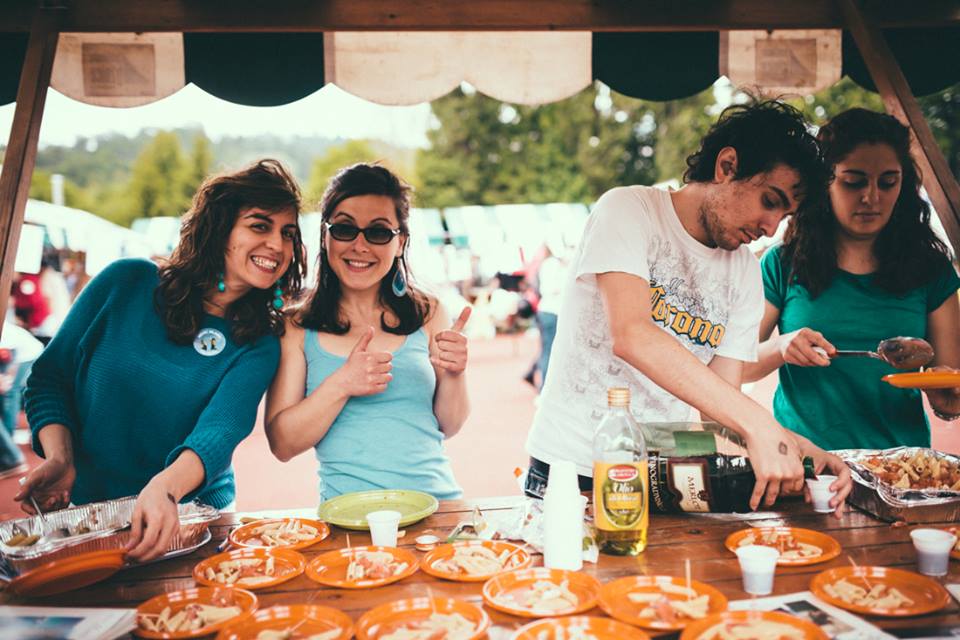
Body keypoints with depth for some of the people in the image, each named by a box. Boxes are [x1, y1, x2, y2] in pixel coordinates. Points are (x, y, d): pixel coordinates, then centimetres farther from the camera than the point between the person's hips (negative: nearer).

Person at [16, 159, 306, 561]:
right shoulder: (127, 283, -2)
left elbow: (219, 431, -19)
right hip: (85, 509, 0)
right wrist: (59, 460, -11)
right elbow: (48, 378, 4)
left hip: (187, 519, 1)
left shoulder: (259, 346, -4)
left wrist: (165, 488, -39)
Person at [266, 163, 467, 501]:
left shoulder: (428, 314, 7)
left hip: (437, 501, 2)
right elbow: (281, 444, -2)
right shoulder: (297, 328, 2)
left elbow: (449, 425, 11)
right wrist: (341, 385, -15)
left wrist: (453, 374, -7)